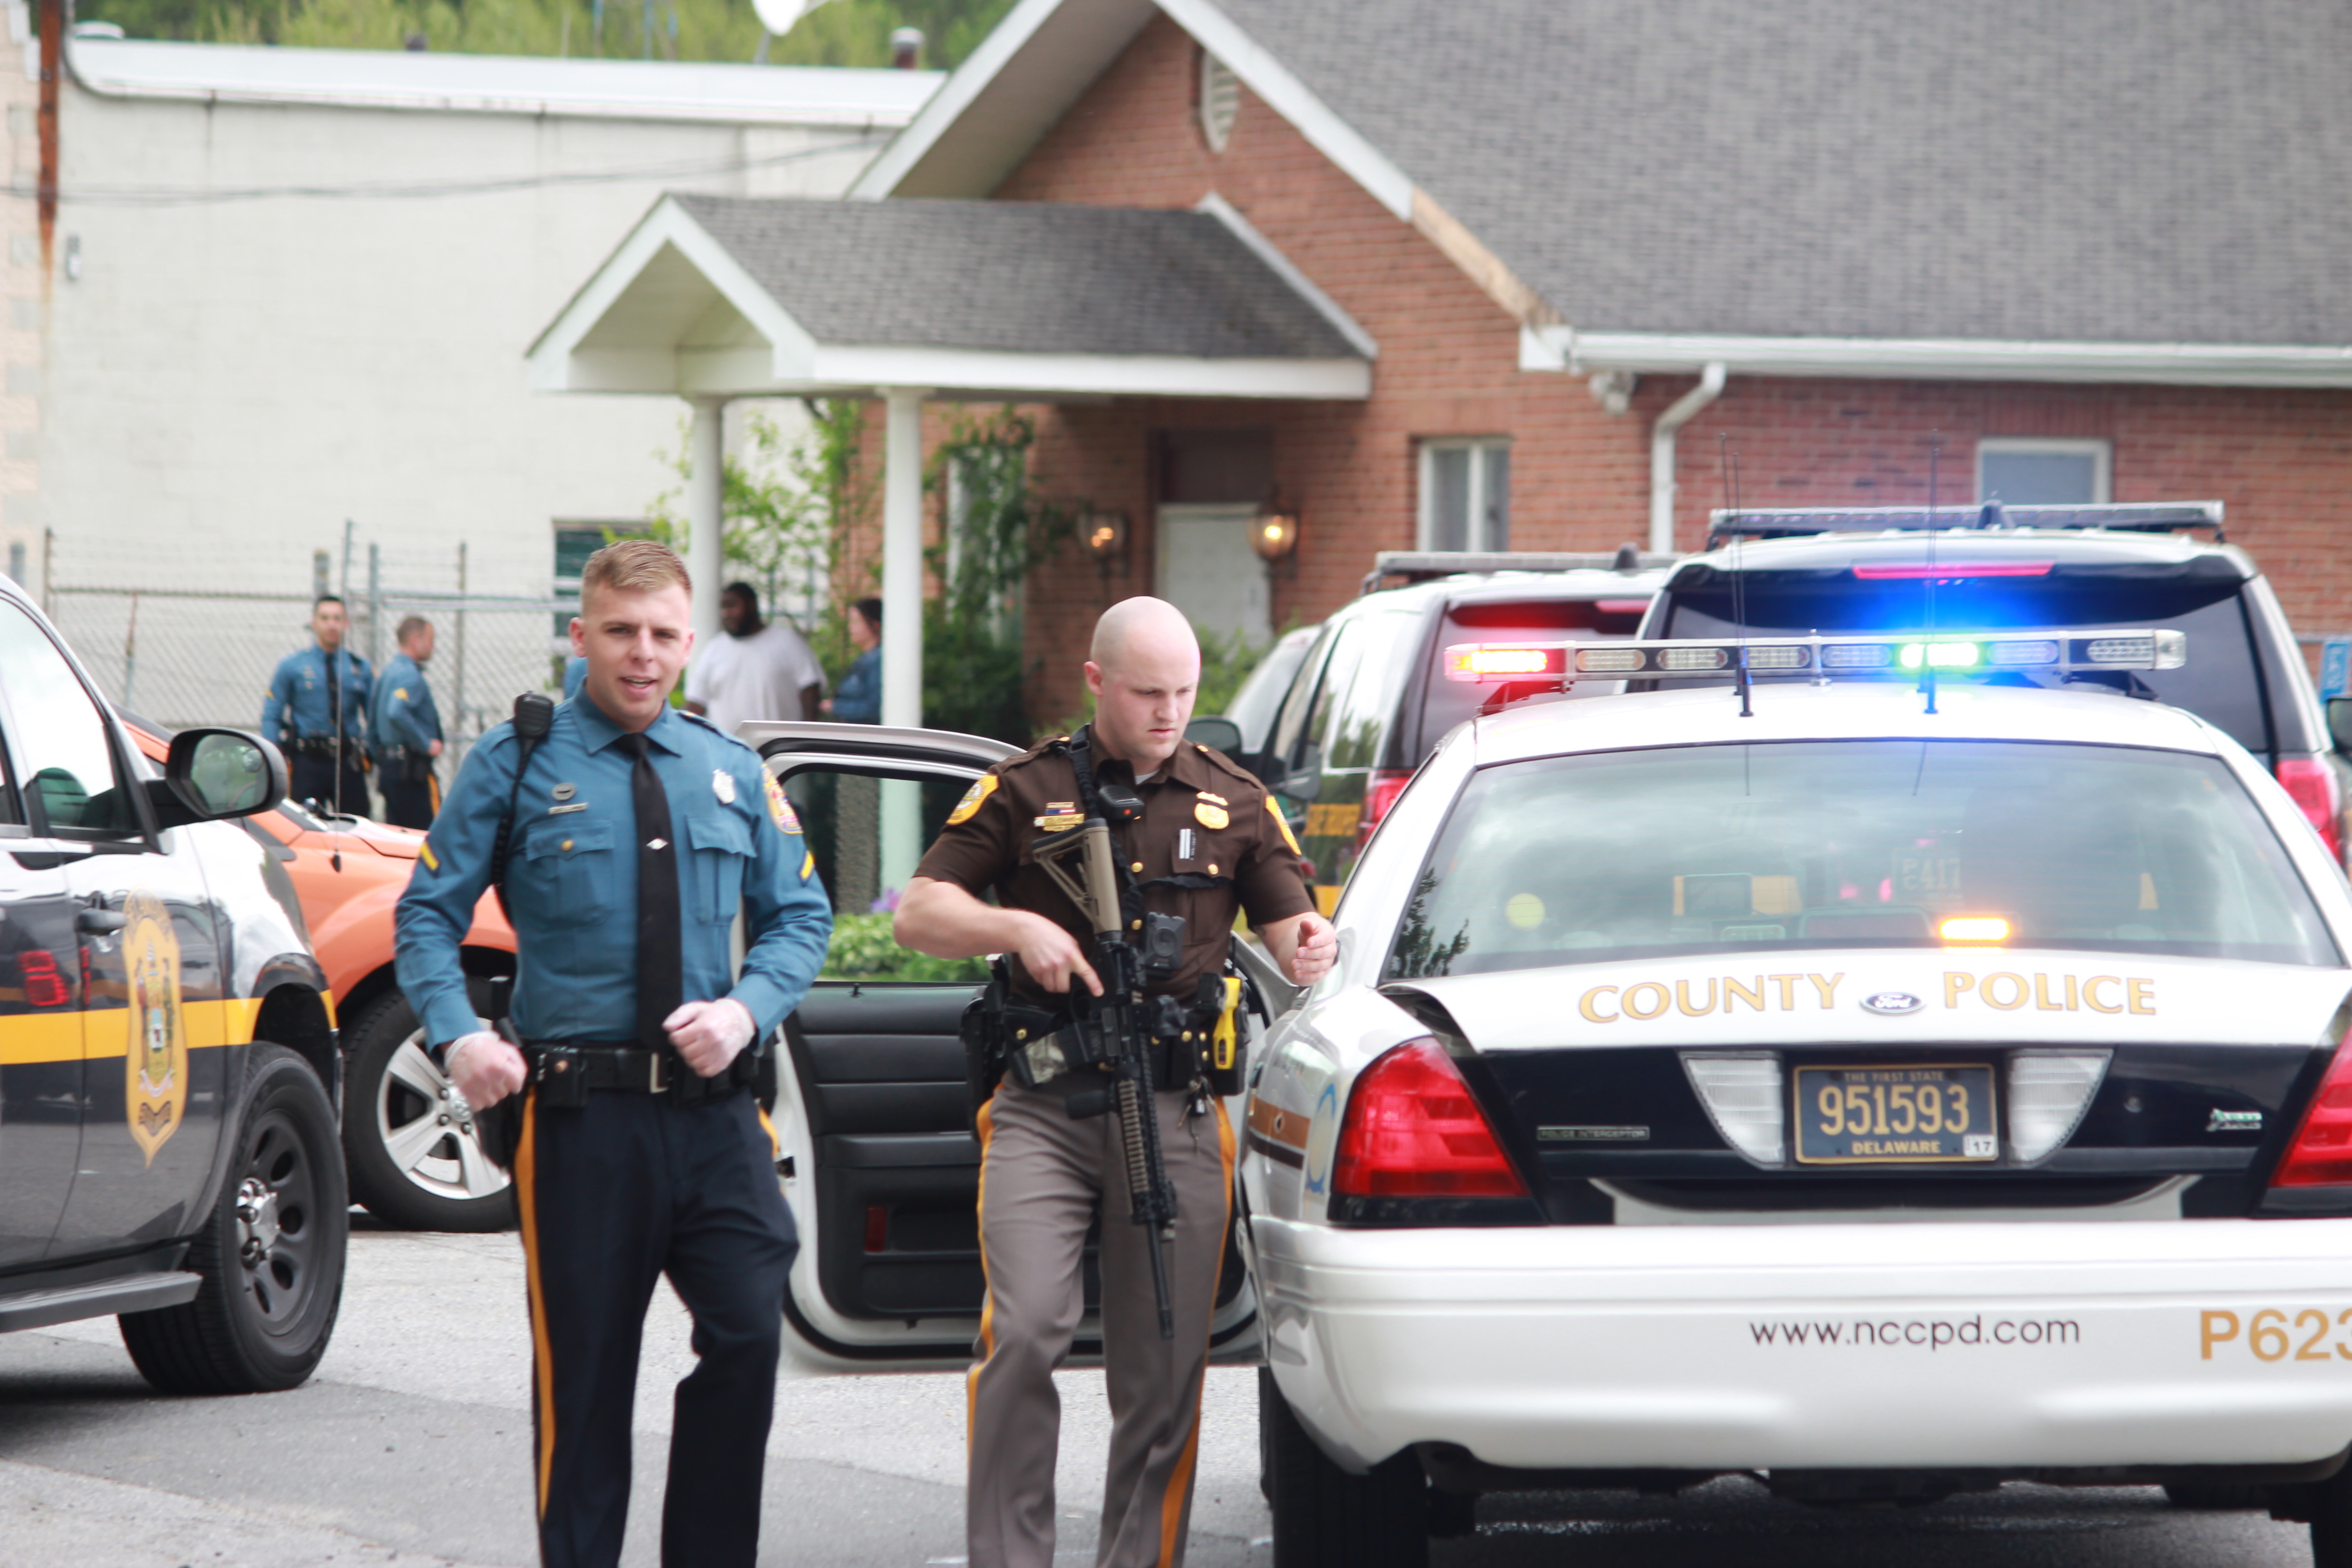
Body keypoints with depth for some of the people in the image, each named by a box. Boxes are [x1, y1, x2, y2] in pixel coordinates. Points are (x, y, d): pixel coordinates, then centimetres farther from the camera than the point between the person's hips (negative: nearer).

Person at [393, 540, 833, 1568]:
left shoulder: (731, 772, 13)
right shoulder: (515, 766, 2)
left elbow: (800, 915, 15)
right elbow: (428, 914, 1)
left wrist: (747, 1009, -5)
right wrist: (459, 1034, -16)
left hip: (715, 1106, 3)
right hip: (580, 1108, -3)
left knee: (747, 1333, -9)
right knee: (585, 1368, 2)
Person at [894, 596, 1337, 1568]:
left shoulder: (1236, 804, 13)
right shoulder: (1026, 791, 8)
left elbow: (1288, 933, 10)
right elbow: (919, 915, 6)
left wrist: (1310, 948, -14)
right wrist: (1016, 928, -11)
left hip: (1176, 1116, 2)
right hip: (1043, 1108, -2)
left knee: (1162, 1371, 1)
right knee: (1024, 1332, -17)